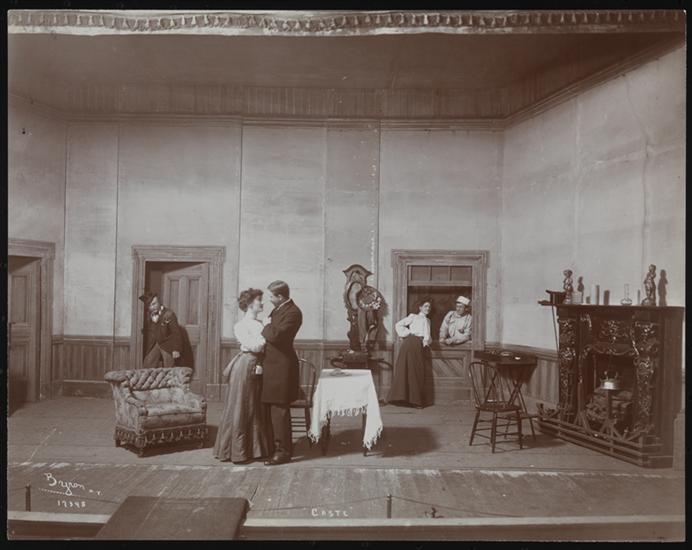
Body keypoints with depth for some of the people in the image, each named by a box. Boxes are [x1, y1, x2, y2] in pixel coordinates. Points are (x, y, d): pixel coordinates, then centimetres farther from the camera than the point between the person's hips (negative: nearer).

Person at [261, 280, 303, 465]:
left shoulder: (293, 312, -17)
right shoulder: (278, 309, 15)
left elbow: (275, 335, -26)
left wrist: (266, 326, -10)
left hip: (281, 366, -10)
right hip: (270, 365, 10)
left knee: (279, 410, -3)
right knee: (269, 409, 15)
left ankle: (283, 451, 7)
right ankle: (272, 447, 25)